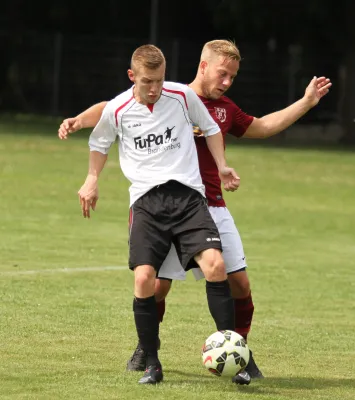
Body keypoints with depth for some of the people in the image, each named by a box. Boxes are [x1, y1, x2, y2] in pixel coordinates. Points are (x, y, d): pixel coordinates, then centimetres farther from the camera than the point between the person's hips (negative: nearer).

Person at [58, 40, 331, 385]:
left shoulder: (226, 109, 14)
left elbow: (262, 127, 31)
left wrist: (306, 102, 29)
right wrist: (79, 121, -20)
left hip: (213, 208, 4)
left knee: (238, 281, -3)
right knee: (158, 284, -5)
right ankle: (146, 349, 19)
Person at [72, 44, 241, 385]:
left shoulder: (183, 96, 2)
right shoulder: (117, 110, 2)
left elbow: (210, 128, 20)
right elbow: (99, 143, 24)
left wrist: (222, 167, 12)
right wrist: (92, 181, 21)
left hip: (187, 194, 0)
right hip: (146, 200, 0)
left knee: (215, 264, -21)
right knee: (143, 277, -15)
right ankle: (151, 363, 0)